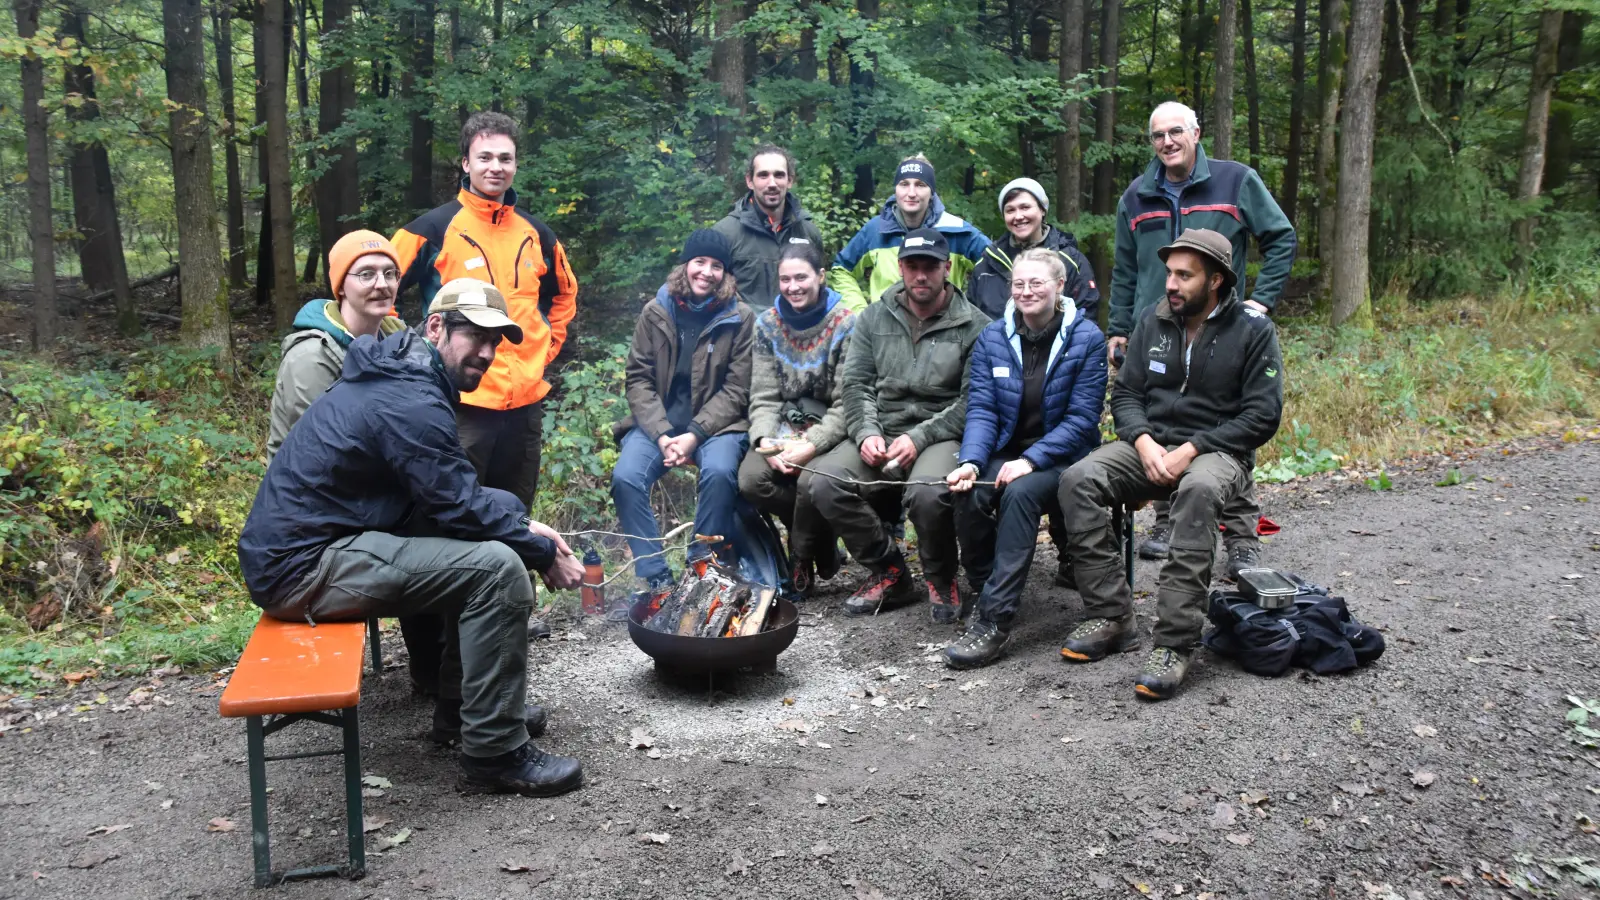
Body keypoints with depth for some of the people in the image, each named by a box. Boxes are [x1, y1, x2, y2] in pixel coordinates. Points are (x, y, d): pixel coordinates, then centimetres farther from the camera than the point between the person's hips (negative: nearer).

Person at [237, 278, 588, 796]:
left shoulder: (403, 376, 12)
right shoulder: (411, 403, -21)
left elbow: (453, 495, 17)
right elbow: (460, 508, -19)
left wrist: (523, 525, 5)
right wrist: (545, 553, -7)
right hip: (302, 567, -11)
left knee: (502, 508, 12)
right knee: (497, 567, -22)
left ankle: (465, 702, 20)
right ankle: (495, 756, -12)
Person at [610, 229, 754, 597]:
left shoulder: (740, 318, 0)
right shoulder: (655, 312, 5)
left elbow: (736, 390, -4)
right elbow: (639, 379, 2)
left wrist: (694, 435, -16)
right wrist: (662, 435, -13)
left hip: (715, 422, -2)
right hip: (658, 421, 2)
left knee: (719, 471, -33)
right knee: (625, 476, -25)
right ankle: (656, 578, -14)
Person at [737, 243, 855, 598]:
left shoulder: (845, 325, -7)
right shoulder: (768, 323, 6)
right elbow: (763, 397, 4)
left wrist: (811, 445, -24)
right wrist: (765, 440, -17)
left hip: (828, 431, -4)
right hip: (783, 428, 4)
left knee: (812, 482, -34)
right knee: (751, 479, -25)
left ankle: (802, 560, -1)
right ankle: (824, 540, 0)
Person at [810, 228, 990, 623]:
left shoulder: (974, 326, 0)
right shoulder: (874, 318, 13)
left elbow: (973, 400, -7)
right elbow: (856, 384, 8)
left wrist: (919, 438, -17)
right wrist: (867, 432, -11)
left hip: (940, 436, -4)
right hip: (880, 431, 4)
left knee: (928, 492, -36)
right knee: (825, 484, -22)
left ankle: (941, 579, -1)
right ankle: (888, 572, 0)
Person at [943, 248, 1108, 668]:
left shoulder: (1086, 338, -5)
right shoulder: (993, 337, 5)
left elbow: (1082, 418, -10)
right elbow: (981, 409, -1)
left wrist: (1030, 460, -22)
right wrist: (970, 462, -20)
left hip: (1062, 456, -3)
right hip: (1006, 451, 3)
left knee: (1020, 493, -34)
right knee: (968, 495, -28)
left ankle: (995, 619, -31)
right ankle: (987, 591, -5)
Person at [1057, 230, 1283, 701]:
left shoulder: (1253, 329, -2)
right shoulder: (1154, 322, 10)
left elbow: (1262, 415, -7)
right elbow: (1125, 393, 10)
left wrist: (1191, 450, -17)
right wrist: (1144, 441, -11)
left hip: (1217, 451, -4)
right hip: (1150, 445, 5)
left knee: (1199, 490, -41)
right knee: (1078, 480, -24)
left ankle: (1175, 643, -37)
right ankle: (1110, 617, -19)